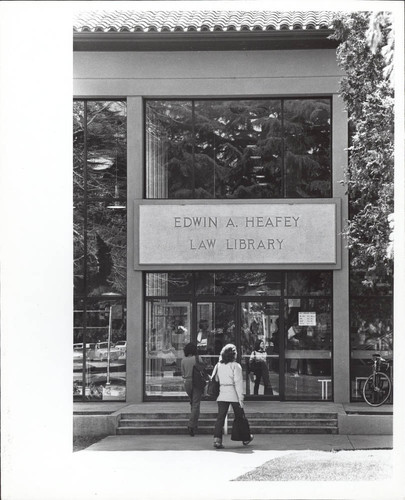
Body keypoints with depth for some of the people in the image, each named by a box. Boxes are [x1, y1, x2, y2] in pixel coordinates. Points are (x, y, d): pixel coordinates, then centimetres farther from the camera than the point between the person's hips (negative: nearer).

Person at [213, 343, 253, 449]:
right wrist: (241, 398, -12)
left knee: (220, 417, 0)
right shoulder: (235, 366, -9)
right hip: (234, 395, -3)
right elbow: (238, 383, -12)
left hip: (222, 396, 3)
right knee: (239, 417, 12)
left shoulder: (218, 366, 6)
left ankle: (217, 439, -13)